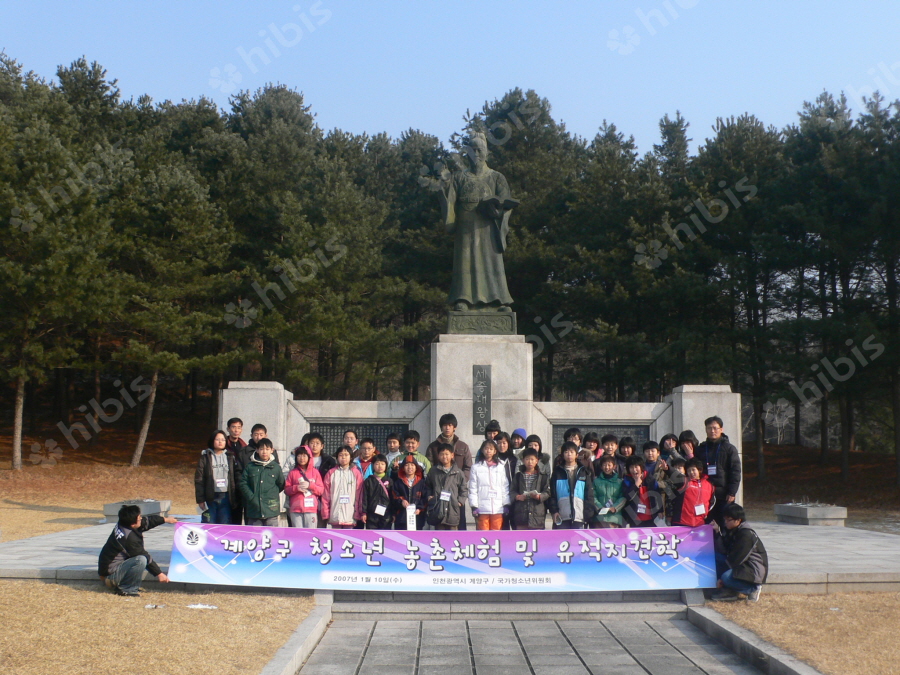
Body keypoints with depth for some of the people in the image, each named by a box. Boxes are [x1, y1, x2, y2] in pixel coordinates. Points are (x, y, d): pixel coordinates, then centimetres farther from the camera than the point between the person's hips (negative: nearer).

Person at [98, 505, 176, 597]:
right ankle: (126, 590, -12)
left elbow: (146, 521, 18)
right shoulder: (130, 537, -25)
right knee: (141, 560, -29)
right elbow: (143, 556, -16)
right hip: (111, 574, -10)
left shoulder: (121, 525, 1)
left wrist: (165, 519, 29)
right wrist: (159, 573, -6)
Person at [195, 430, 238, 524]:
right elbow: (199, 479, 0)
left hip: (226, 496, 2)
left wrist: (235, 497, 0)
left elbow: (236, 478, 7)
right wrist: (200, 499, -7)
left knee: (225, 526, 3)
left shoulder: (230, 457, 10)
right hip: (210, 497, -2)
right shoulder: (205, 457, 3)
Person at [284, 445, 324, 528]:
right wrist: (296, 488, -12)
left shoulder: (315, 472, 6)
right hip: (296, 509, 1)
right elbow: (286, 490, 6)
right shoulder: (293, 472, 7)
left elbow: (321, 490, 4)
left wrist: (310, 485, -12)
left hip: (311, 509, 0)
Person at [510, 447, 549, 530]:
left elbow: (547, 492, -1)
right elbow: (512, 491, 6)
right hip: (521, 514, 2)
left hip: (537, 514, -1)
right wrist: (518, 496, -14)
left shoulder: (543, 477, 5)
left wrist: (538, 496, -19)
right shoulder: (518, 476, 10)